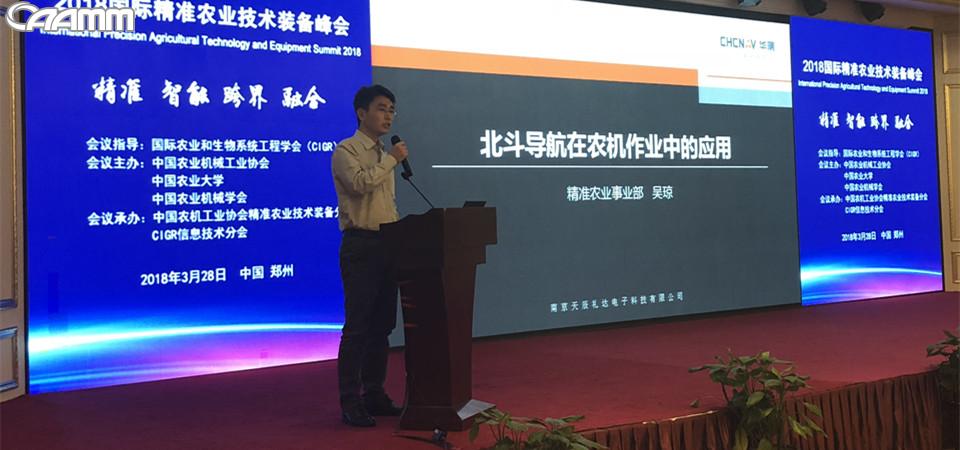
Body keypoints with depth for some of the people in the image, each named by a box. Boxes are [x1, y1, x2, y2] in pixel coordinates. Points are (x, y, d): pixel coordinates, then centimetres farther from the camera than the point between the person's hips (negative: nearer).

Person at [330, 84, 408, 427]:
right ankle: (350, 402, -1)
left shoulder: (384, 155, 20)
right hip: (360, 245, -8)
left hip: (387, 244, 8)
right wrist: (392, 159, -13)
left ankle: (374, 395, 20)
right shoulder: (346, 151, -4)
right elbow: (360, 182, -24)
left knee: (382, 325, 11)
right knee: (357, 326, -7)